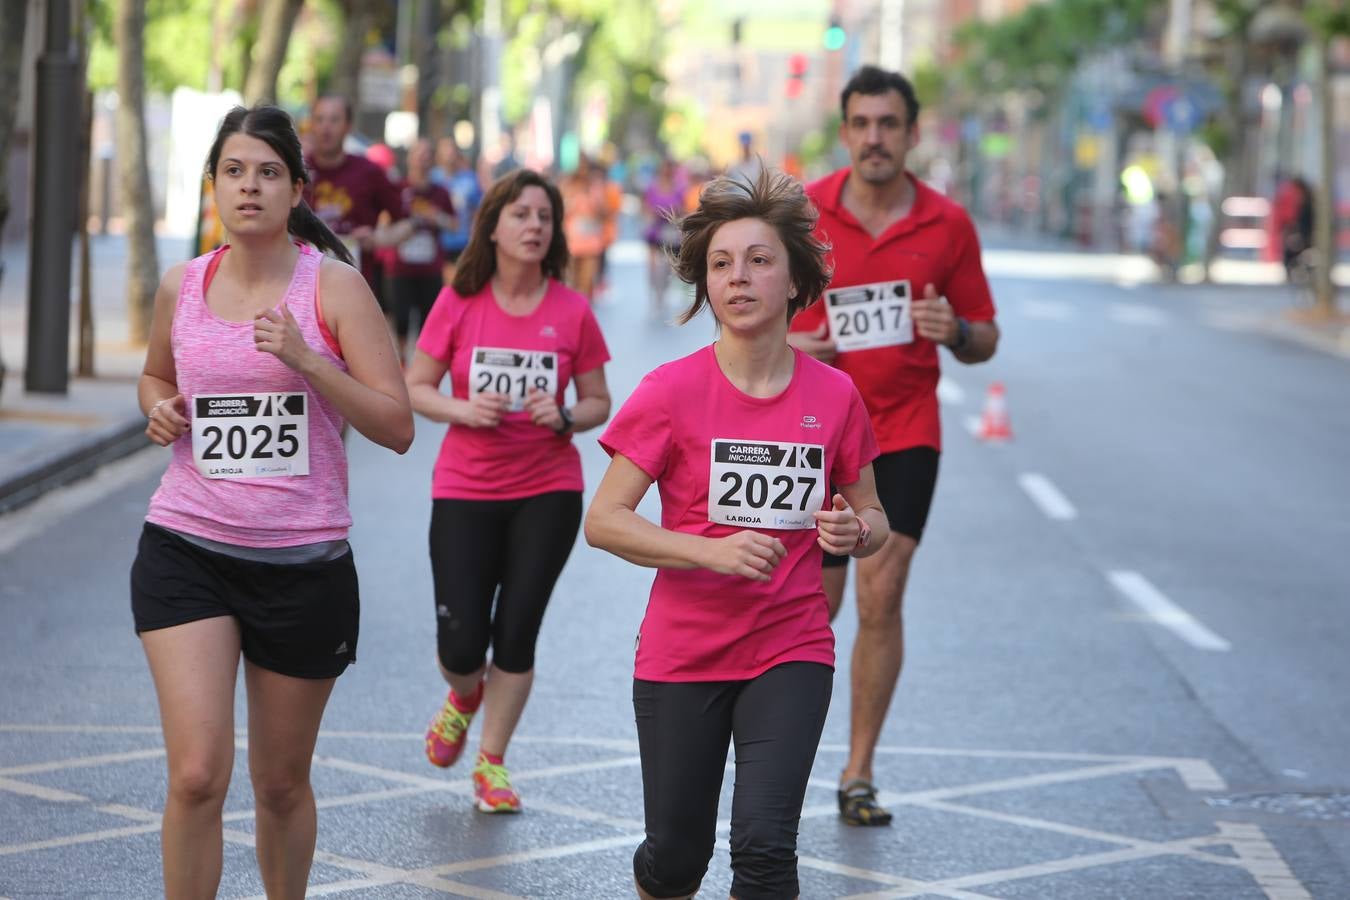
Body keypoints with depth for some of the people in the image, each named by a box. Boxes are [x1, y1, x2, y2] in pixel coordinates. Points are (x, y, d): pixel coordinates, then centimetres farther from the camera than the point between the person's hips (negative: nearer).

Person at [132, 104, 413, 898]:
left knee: (283, 782, 12)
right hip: (187, 549, 1)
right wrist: (160, 410, 2)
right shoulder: (182, 287, 4)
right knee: (198, 775, -13)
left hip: (304, 561, -1)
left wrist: (305, 360, -22)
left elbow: (397, 427, -10)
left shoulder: (334, 286, -5)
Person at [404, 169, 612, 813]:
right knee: (461, 643, -4)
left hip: (548, 491, 0)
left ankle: (491, 763, 16)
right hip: (464, 491, 0)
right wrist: (464, 410, -16)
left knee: (517, 633, -2)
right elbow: (414, 389, 2)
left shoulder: (572, 311, -2)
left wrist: (565, 417, -15)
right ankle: (463, 697, 33)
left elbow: (598, 402, 6)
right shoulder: (458, 304, -4)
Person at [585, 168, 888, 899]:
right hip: (682, 654, -1)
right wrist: (711, 551, -23)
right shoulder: (671, 391, -8)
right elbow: (603, 520, -10)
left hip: (790, 652, 1)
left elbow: (872, 519, 12)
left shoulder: (834, 396, -1)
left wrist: (855, 532, -13)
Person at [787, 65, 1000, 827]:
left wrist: (954, 331, -15)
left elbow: (985, 341, 7)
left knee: (882, 598, -5)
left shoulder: (948, 224, 0)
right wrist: (784, 343, -14)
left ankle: (860, 773, 4)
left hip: (905, 433, 0)